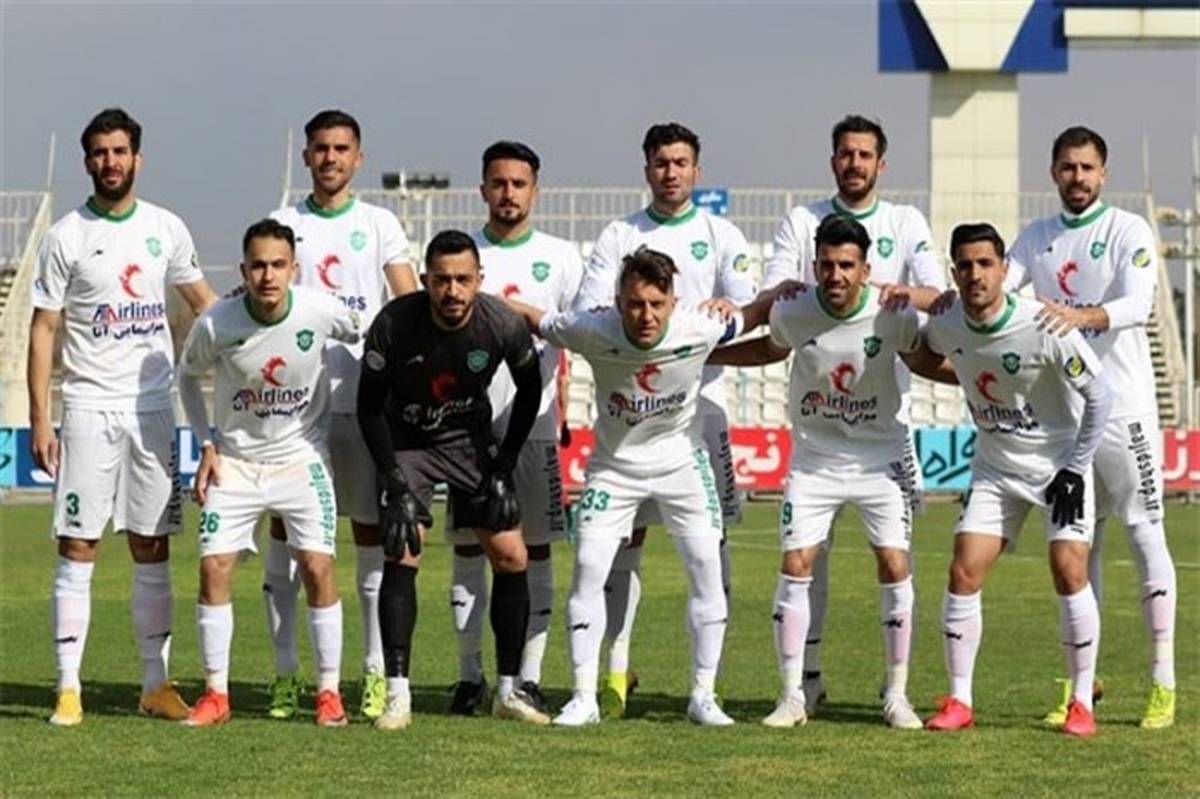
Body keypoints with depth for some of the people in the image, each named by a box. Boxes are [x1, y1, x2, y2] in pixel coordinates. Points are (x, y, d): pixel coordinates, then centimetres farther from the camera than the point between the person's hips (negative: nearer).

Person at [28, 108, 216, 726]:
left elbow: (203, 302, 21)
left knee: (152, 551, 7)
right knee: (77, 549, -4)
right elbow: (43, 329, -2)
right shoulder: (66, 236, -2)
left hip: (154, 407, 3)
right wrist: (38, 418, -8)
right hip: (89, 407, -3)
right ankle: (68, 690, -2)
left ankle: (156, 684, 12)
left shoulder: (166, 229, 7)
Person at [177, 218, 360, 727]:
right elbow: (188, 375, 5)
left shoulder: (320, 312, -16)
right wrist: (206, 445, -1)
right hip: (235, 460, 1)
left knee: (318, 567, -10)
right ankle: (215, 694, 4)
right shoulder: (215, 326, -16)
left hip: (301, 457, -1)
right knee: (214, 566, -7)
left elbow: (366, 336, 6)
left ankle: (328, 692, 2)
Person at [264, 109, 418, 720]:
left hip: (365, 399, -1)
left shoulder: (380, 226, 9)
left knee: (372, 533, 1)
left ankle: (377, 671, 6)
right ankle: (285, 673, 6)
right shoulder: (282, 226, 11)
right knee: (286, 529, 1)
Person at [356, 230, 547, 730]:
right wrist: (396, 484, -18)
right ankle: (397, 695, -14)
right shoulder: (394, 324, -25)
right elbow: (370, 406, -13)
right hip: (407, 443, -2)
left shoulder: (503, 326, -21)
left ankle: (508, 691, 8)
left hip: (472, 440, 2)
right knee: (401, 556, -17)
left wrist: (504, 468, -4)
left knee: (511, 558, -4)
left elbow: (530, 391, -1)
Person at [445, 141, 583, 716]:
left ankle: (529, 677, 4)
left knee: (536, 548, 0)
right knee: (468, 545, 2)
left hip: (536, 423, 0)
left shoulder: (560, 258, 7)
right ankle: (470, 676, 9)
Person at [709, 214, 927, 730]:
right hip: (813, 458, 1)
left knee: (894, 565, -8)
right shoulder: (792, 313, -12)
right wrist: (702, 354, 7)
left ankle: (897, 696, 4)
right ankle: (792, 696, 2)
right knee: (795, 566, -7)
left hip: (881, 456, -1)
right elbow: (771, 349, 11)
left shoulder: (893, 316, -16)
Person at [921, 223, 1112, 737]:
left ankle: (1081, 702, -3)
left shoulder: (1044, 327, -23)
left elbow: (1099, 394, -14)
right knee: (964, 573, -7)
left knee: (1069, 571, -16)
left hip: (1059, 462, -4)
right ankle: (958, 701, 3)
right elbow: (924, 353, 17)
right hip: (994, 468, 4)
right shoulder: (946, 328, -9)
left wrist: (1075, 468, -14)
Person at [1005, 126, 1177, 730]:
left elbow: (1137, 304, -19)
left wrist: (1082, 316, -38)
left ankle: (1163, 683, -1)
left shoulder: (1129, 231, -4)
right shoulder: (1036, 238, 12)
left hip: (1123, 408, -5)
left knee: (1145, 534, -4)